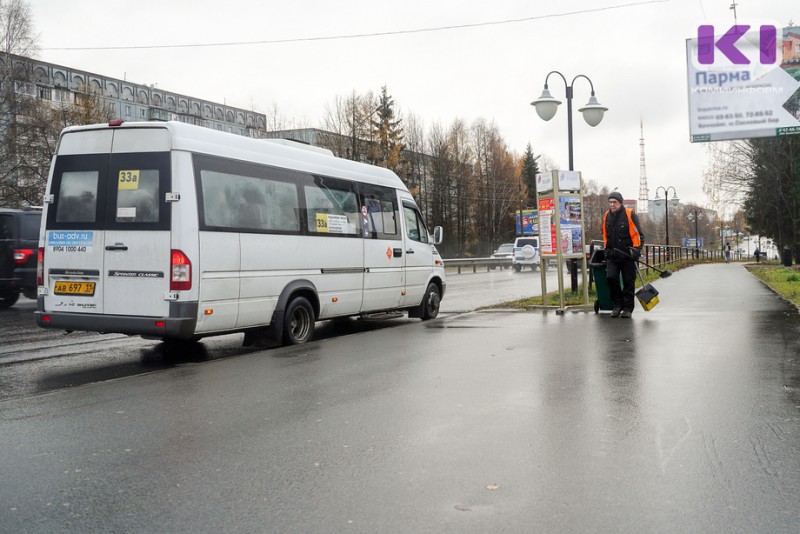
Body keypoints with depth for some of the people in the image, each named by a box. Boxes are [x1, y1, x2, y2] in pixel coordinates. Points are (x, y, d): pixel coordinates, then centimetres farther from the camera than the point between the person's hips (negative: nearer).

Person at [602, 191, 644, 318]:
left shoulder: (630, 215, -5)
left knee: (628, 282, 2)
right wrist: (606, 250, 19)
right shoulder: (606, 216, 9)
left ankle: (627, 308, 11)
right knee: (611, 277, -13)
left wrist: (636, 250, -12)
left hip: (627, 255, -3)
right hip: (612, 256, 3)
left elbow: (638, 234, -4)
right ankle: (617, 304, 3)